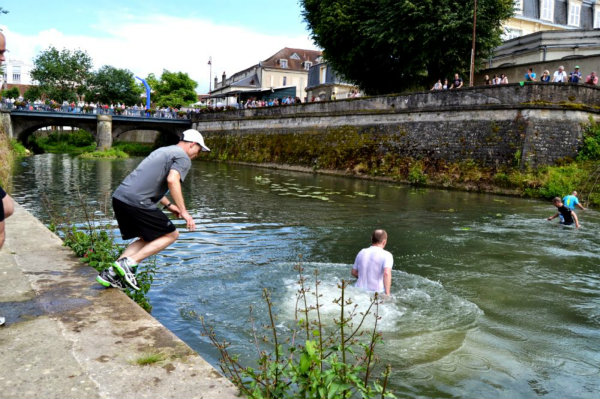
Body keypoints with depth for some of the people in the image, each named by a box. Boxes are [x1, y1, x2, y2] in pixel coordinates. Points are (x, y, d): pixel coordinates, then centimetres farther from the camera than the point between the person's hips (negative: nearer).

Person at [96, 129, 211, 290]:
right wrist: (183, 211, -16)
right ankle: (129, 263, -4)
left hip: (119, 196, 9)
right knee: (171, 235, 5)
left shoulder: (162, 150, 28)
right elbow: (172, 180, -19)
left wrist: (168, 205, 32)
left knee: (147, 239, 20)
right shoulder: (183, 158, -1)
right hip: (137, 202, -9)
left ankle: (111, 273, 11)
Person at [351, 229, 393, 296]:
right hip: (377, 293, -5)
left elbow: (354, 272, 18)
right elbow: (387, 274, -21)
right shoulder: (387, 255, -6)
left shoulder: (362, 252, 10)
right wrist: (387, 294, -21)